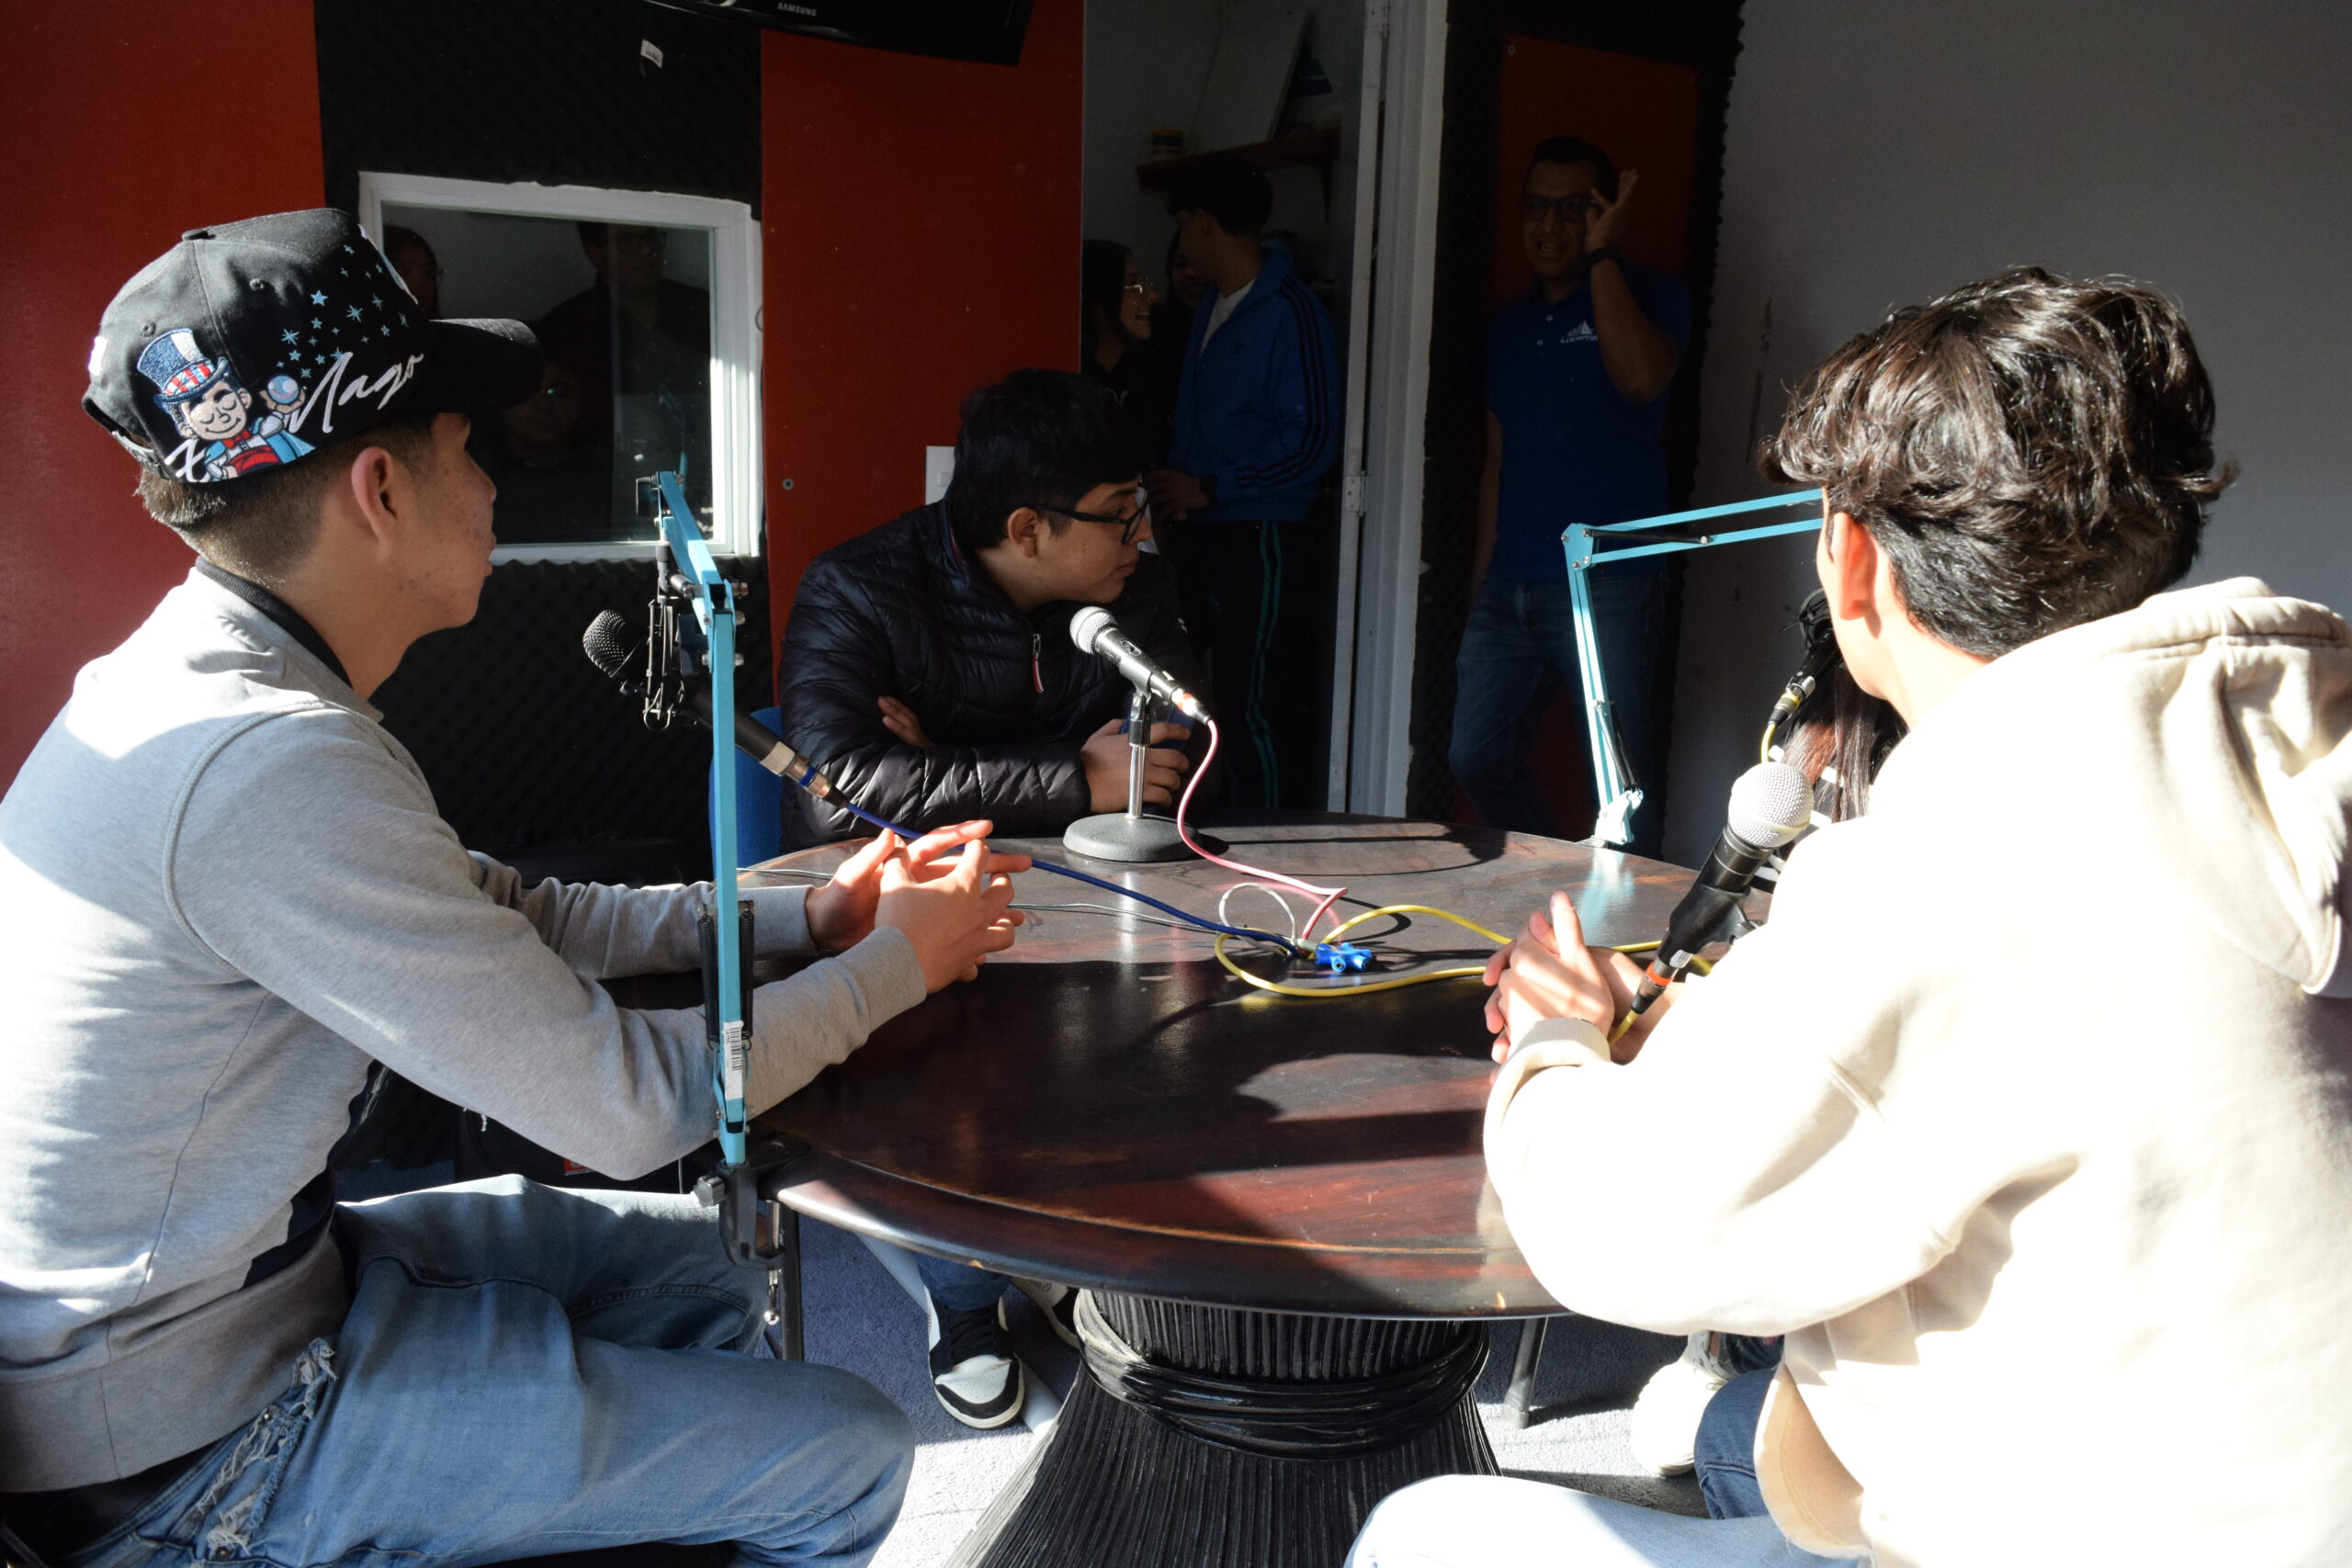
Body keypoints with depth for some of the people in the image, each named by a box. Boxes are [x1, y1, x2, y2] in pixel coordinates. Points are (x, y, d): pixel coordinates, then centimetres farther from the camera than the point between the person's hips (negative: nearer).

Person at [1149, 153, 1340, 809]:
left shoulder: (1290, 312, -9)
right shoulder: (1212, 311, 18)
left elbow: (1314, 440, -15)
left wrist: (1208, 488, -13)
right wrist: (1173, 491, 8)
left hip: (1257, 538, -8)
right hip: (1199, 533, 8)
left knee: (1253, 707, -7)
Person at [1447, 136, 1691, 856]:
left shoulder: (1646, 297, 2)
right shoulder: (1511, 324, 19)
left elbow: (1640, 378, -22)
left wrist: (1601, 256, -12)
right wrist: (1480, 582, 16)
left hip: (1608, 585, -6)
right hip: (1510, 588, 6)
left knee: (1622, 779, -3)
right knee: (1476, 757, 6)